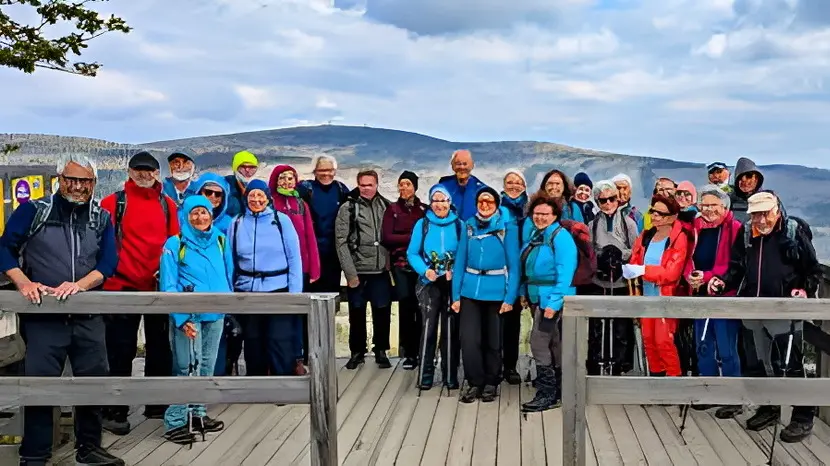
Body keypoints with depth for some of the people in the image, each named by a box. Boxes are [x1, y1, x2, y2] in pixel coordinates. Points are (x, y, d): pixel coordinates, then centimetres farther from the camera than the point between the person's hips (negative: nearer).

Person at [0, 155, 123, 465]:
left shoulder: (101, 218, 8)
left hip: (88, 316, 3)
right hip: (43, 316, -3)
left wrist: (79, 284, -16)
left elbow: (108, 262, 0)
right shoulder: (33, 210, 0)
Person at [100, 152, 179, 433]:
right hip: (123, 286, -4)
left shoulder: (167, 204, 8)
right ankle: (115, 411, 10)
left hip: (159, 286, 4)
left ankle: (157, 404, 26)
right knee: (121, 351, 1)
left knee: (159, 347, 13)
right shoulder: (113, 203, -2)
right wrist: (108, 275, -13)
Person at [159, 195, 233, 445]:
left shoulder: (221, 241, 7)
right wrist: (181, 318, -19)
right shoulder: (175, 244, -6)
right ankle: (175, 422, 2)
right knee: (188, 368, -7)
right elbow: (168, 285, -10)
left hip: (216, 313, 5)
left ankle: (197, 413, 26)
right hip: (188, 315, -5)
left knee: (207, 366, 13)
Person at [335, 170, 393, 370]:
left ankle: (381, 351, 21)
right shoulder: (348, 208, -3)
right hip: (358, 271, -2)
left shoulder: (386, 206, 7)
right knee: (357, 314, 8)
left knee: (382, 312, 7)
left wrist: (391, 264, 1)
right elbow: (341, 242, -6)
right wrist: (350, 273, -10)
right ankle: (357, 352, 22)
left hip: (381, 271, 2)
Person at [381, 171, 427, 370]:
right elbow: (386, 238, -1)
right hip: (401, 264, 0)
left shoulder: (425, 209, 9)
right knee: (406, 307, -4)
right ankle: (409, 353, 5)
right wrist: (412, 237, -7)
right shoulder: (392, 209, 8)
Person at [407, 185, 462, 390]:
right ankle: (425, 376, 7)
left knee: (451, 330, 6)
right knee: (428, 329, -2)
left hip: (453, 284, 1)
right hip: (429, 284, 0)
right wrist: (425, 271, -16)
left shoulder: (458, 225, 1)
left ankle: (450, 376, 15)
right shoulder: (422, 224, 2)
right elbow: (412, 253, 0)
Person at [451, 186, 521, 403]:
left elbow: (514, 265, -4)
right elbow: (460, 261, 4)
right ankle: (474, 382, 12)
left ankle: (490, 383, 26)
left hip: (496, 291, -1)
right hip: (470, 290, 2)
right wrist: (456, 295, -2)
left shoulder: (507, 227, -2)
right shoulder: (468, 226, 5)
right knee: (469, 339, -5)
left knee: (493, 341, 11)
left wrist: (510, 297, -11)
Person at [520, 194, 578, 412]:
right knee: (554, 345, 15)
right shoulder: (535, 235, 13)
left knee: (539, 342, -11)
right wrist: (526, 294, 14)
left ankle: (547, 394, -3)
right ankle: (559, 392, 25)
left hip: (552, 299, -9)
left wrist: (554, 302, -26)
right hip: (539, 299, 9)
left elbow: (565, 273, -21)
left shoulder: (560, 237, -14)